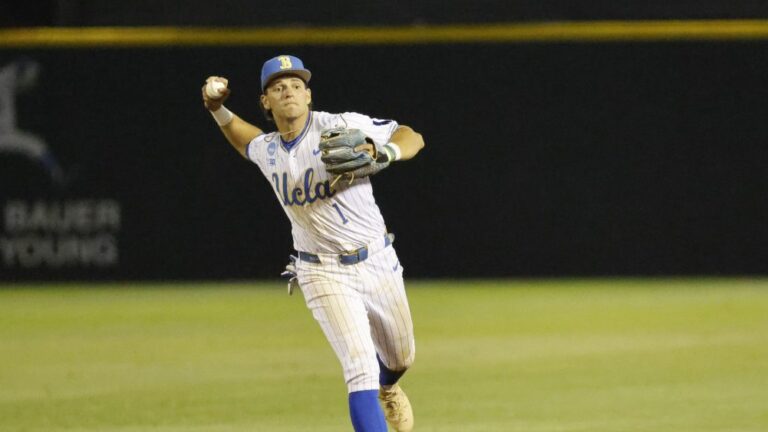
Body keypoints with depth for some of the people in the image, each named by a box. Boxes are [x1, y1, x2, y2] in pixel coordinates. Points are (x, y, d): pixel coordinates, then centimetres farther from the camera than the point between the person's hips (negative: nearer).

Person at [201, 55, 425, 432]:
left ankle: (386, 387, 57)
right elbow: (245, 140, 27)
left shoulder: (340, 127, -13)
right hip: (323, 273, 0)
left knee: (399, 359, 21)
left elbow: (412, 138, -14)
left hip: (377, 263, 0)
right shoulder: (266, 151, 1)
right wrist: (217, 110, 8)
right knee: (360, 368, -18)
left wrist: (382, 153, -36)